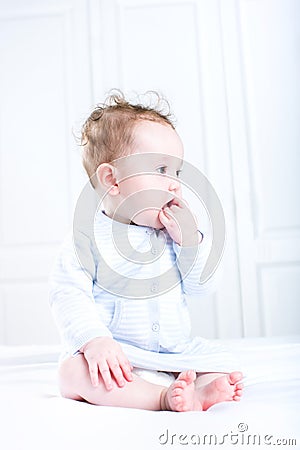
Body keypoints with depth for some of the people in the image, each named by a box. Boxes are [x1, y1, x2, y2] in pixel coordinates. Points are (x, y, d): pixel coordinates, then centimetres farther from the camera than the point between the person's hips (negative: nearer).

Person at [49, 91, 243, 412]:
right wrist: (95, 341, -30)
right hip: (116, 355, -4)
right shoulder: (88, 236, -9)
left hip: (175, 351, 5)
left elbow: (202, 286, 3)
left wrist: (190, 240, -12)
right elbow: (68, 295, -15)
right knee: (73, 372, -31)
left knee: (223, 361, -9)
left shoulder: (174, 232, 5)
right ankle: (166, 398, -37)